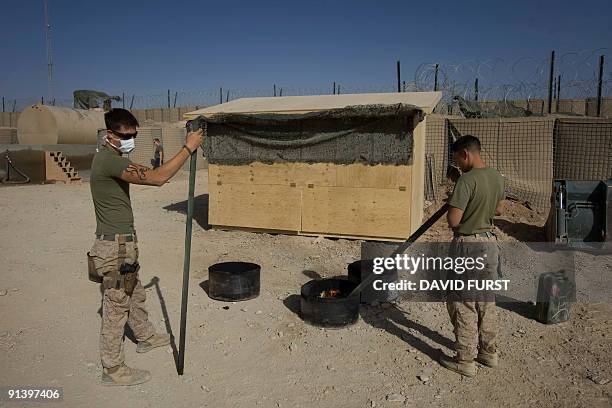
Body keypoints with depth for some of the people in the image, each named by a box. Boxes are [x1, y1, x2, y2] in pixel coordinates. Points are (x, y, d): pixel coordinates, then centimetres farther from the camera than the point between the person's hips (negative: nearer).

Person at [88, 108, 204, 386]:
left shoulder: (111, 158, 11)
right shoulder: (109, 160, -23)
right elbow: (157, 178, -31)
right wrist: (188, 148, -24)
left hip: (123, 242, 10)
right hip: (115, 245, -10)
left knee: (135, 294, 25)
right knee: (116, 305, 2)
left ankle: (145, 337, 45)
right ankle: (112, 370, 16)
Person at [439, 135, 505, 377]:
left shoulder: (467, 180, -21)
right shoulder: (497, 177, 5)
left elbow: (453, 220, -22)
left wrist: (451, 209, -2)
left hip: (467, 246, -8)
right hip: (490, 243, 8)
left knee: (462, 304, 3)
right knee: (486, 300, 18)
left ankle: (465, 361, 13)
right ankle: (489, 352, 31)